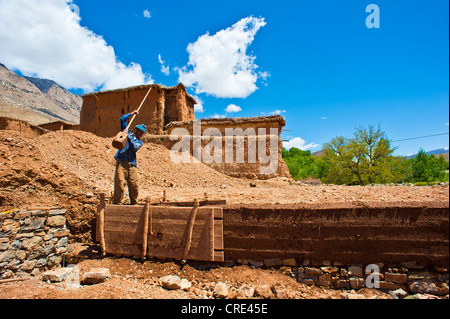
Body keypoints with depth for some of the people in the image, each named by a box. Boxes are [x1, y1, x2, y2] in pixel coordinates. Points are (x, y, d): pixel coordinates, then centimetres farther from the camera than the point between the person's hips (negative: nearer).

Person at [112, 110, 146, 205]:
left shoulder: (140, 142, 16)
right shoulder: (128, 133, 19)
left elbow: (134, 147, -7)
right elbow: (122, 119, 19)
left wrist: (128, 136, -12)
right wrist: (132, 114, 21)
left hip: (132, 164, 1)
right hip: (121, 161, -1)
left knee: (134, 184, -4)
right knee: (120, 183, -10)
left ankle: (134, 203, 11)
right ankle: (117, 202, -2)